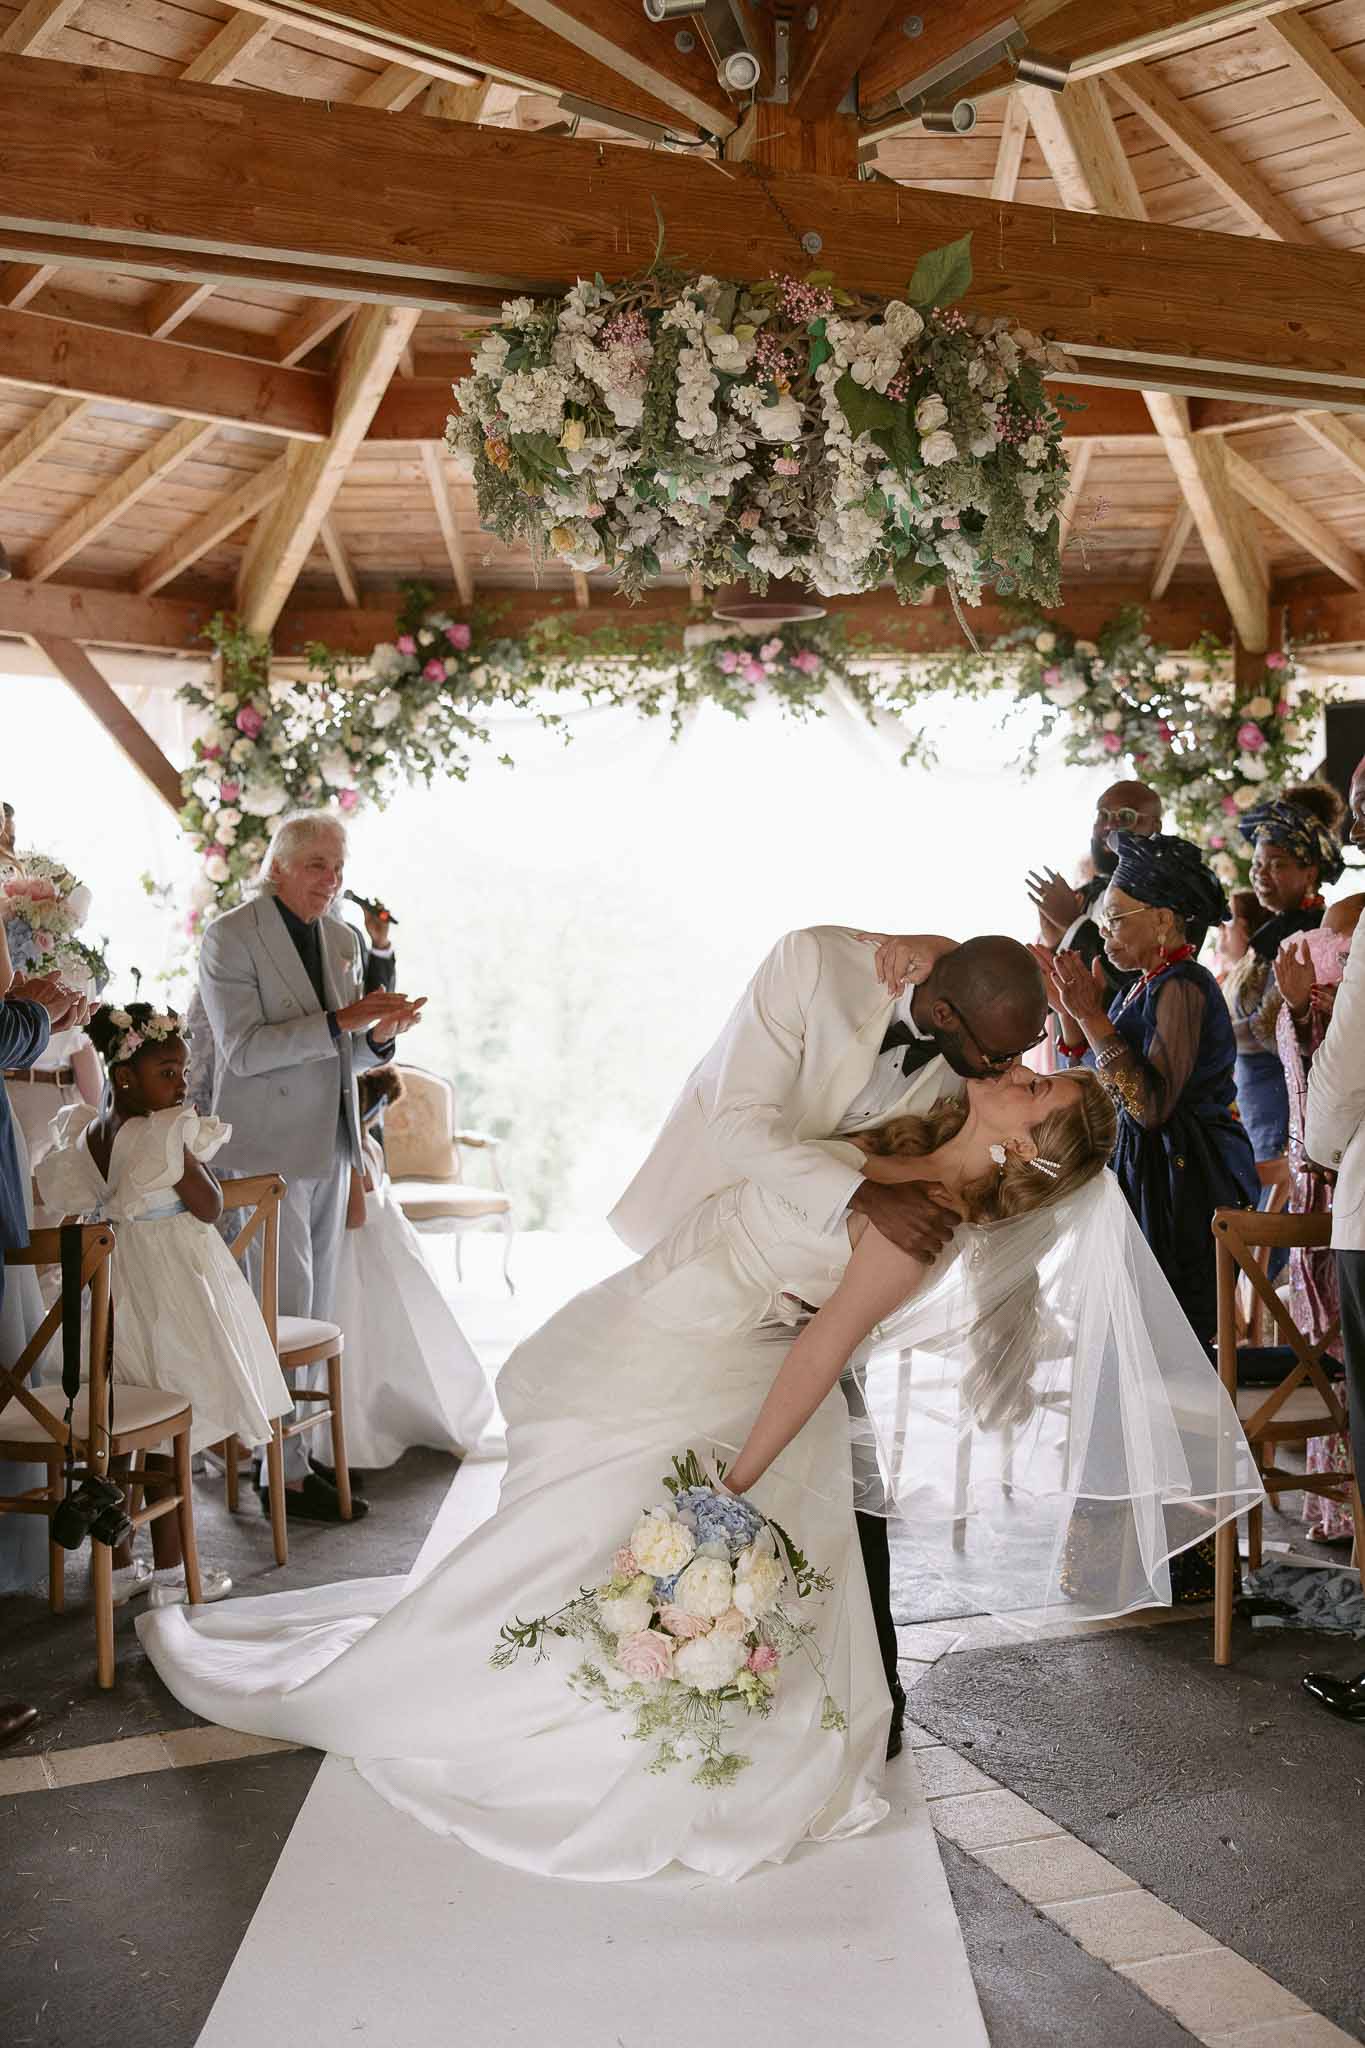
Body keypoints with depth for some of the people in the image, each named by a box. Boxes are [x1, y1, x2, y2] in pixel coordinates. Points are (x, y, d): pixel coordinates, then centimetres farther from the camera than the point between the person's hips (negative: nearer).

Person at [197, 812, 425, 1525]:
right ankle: (287, 1476, 1)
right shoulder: (230, 936, -9)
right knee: (286, 1309, -6)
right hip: (268, 1148, -7)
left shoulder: (342, 938, 12)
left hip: (330, 1144, 7)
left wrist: (379, 1035, -6)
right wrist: (338, 1021, -24)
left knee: (317, 1312, 12)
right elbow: (242, 1049, -17)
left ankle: (303, 1449, 22)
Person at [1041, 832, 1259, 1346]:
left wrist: (1093, 1018, -21)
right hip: (1144, 1169, 9)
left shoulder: (1182, 986, -15)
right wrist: (1068, 1012, 7)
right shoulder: (1145, 988, 13)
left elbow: (1152, 1106, -25)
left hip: (1182, 1182, -9)